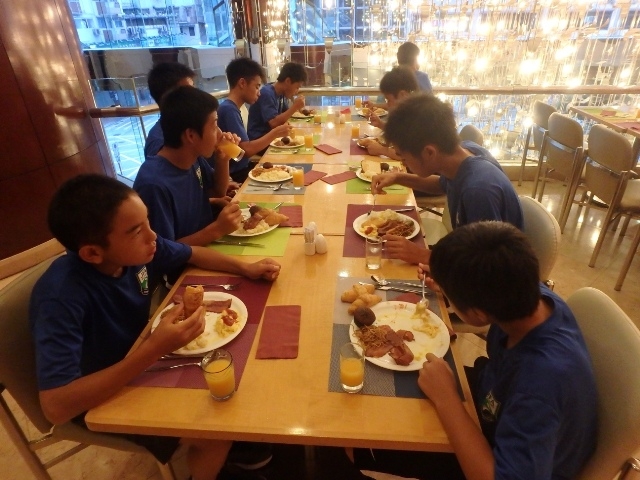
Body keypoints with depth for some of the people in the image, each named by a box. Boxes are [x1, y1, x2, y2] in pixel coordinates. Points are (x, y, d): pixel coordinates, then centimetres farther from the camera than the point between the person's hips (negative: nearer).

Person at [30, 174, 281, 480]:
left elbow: (193, 254, 0)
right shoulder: (61, 297, -36)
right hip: (98, 396, -6)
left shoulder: (136, 248, -18)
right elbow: (56, 406, -37)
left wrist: (246, 268, -12)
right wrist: (153, 350, -43)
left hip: (138, 358, 6)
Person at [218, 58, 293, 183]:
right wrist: (275, 133, -13)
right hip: (235, 175, -9)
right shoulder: (229, 110, -17)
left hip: (240, 169, 9)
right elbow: (246, 150, -22)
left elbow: (245, 146, 9)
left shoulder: (231, 108, 11)